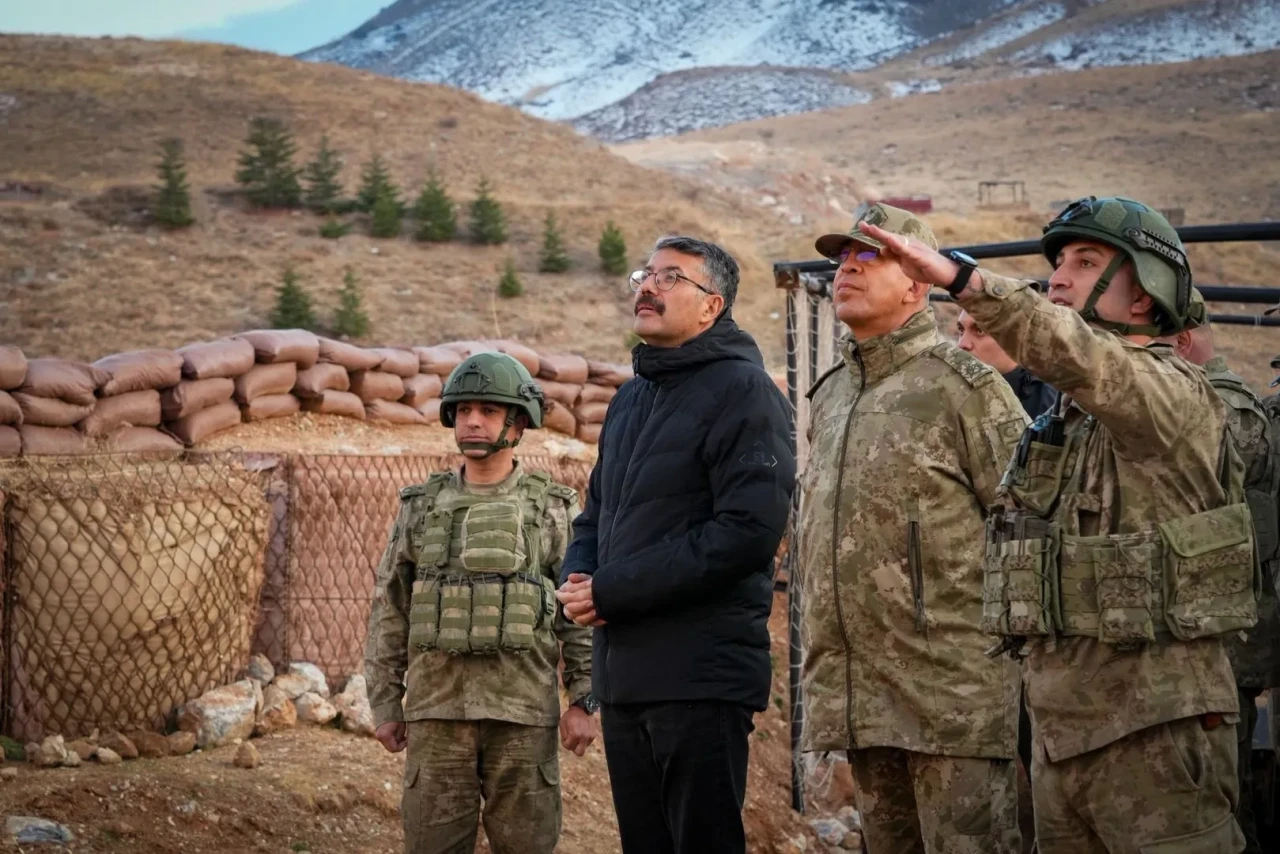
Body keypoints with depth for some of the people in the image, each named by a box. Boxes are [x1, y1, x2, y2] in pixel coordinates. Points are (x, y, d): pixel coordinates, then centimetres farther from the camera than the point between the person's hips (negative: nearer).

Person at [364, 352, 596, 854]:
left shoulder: (553, 510, 4)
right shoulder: (421, 508, 8)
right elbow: (389, 613, 10)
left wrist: (583, 702, -6)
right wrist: (384, 706, 6)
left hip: (524, 713, -1)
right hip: (437, 710, 1)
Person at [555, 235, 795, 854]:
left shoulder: (743, 391, -7)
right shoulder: (631, 399, 19)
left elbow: (748, 531, -19)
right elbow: (595, 517, 25)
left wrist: (613, 592, -16)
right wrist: (579, 578, 0)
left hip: (701, 678, -8)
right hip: (622, 676, 8)